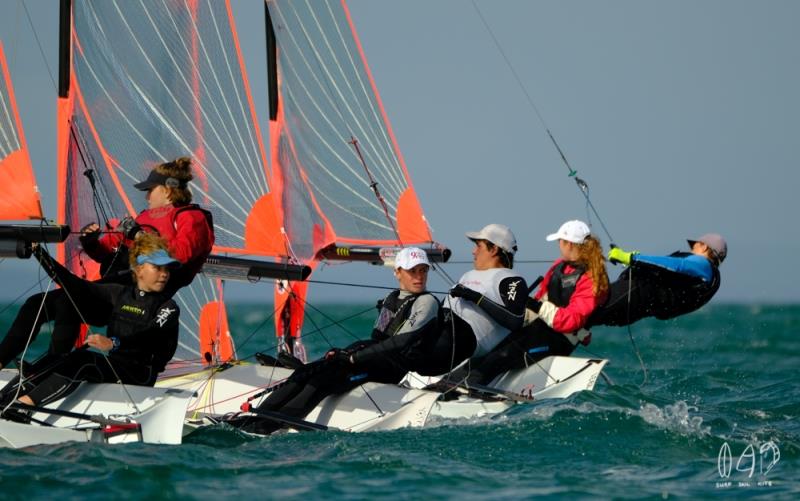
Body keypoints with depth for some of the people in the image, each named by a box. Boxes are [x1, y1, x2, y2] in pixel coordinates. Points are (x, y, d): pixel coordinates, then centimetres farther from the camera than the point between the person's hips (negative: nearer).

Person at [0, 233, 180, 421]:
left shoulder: (167, 307, 0)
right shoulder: (120, 294, 18)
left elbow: (153, 336, -20)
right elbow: (76, 286, 18)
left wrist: (114, 343, -39)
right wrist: (40, 253, 13)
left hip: (140, 374, -6)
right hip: (112, 364, 6)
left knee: (81, 361, -30)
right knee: (54, 360, -18)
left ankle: (25, 402, -40)